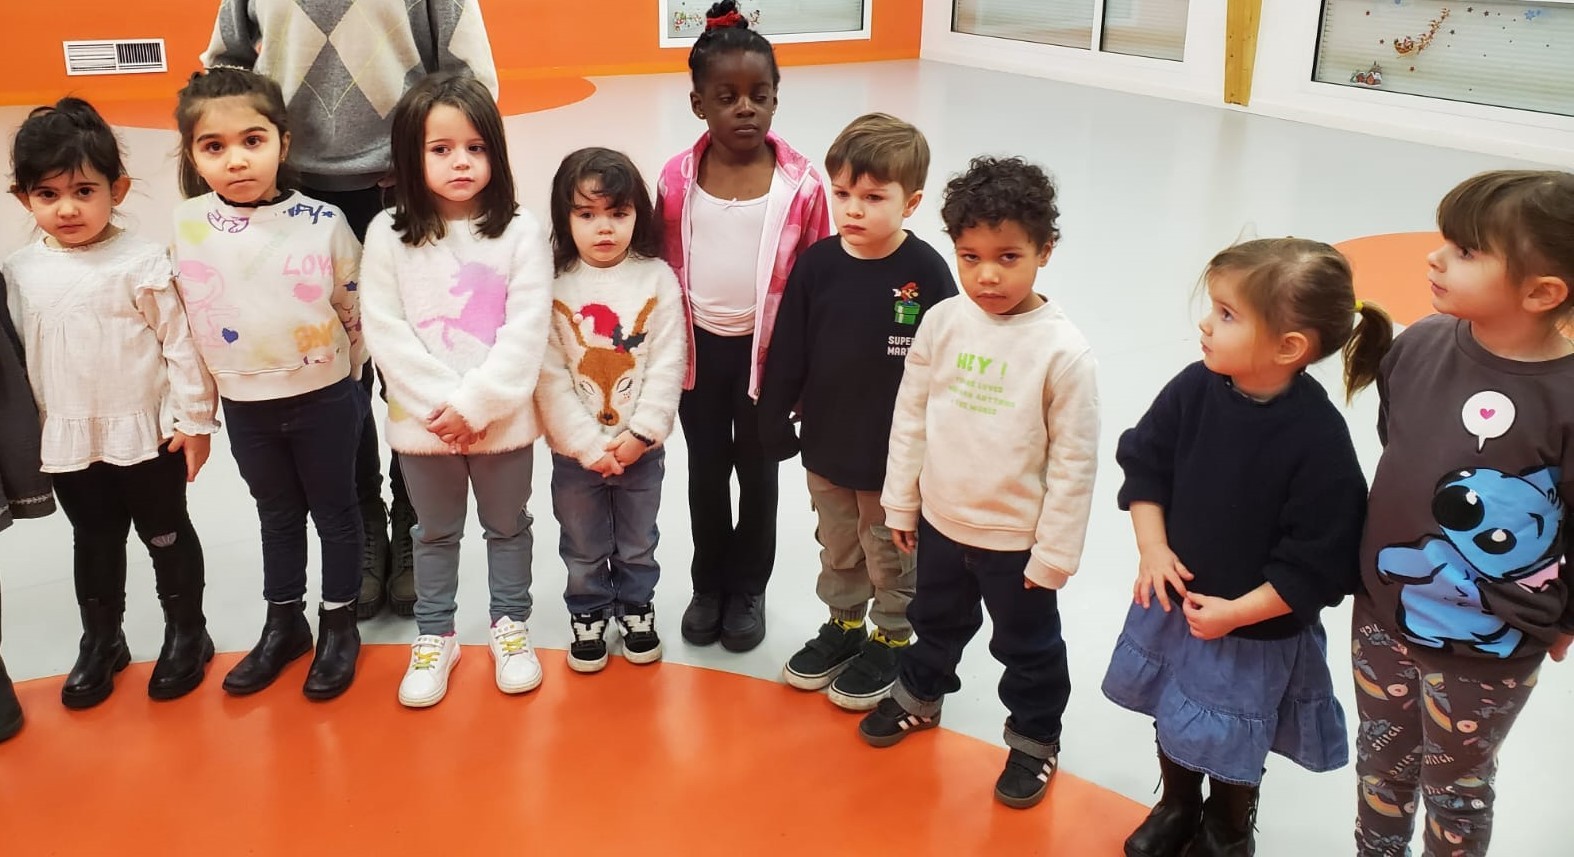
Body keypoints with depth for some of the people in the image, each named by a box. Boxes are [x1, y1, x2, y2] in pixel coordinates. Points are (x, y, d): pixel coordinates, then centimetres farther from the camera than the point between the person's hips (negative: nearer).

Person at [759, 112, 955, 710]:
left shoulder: (926, 271, -17)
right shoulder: (816, 264, -8)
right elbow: (787, 353, 0)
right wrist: (775, 421, 3)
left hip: (896, 453, -3)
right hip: (826, 444, 4)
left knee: (892, 554, 16)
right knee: (837, 548, 22)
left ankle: (891, 640, 35)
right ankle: (844, 624, 43)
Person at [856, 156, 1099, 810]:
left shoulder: (1063, 350, -21)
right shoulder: (943, 322, -10)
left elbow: (1074, 461, -16)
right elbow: (910, 415, 1)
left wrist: (1054, 553, -12)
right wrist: (901, 503, 5)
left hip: (1018, 540, -4)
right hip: (941, 521, 4)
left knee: (1028, 647, 17)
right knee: (935, 620, 28)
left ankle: (1034, 739, 39)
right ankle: (919, 695, 53)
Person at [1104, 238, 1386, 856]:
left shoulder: (1319, 439, -28)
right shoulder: (1195, 389, -15)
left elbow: (1316, 564, -22)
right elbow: (1143, 462, -1)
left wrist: (1237, 613, -20)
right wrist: (1153, 547, -10)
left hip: (1256, 631, -4)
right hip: (1173, 600, 4)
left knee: (1230, 747, 19)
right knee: (1173, 719, 26)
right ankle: (1176, 806, 54)